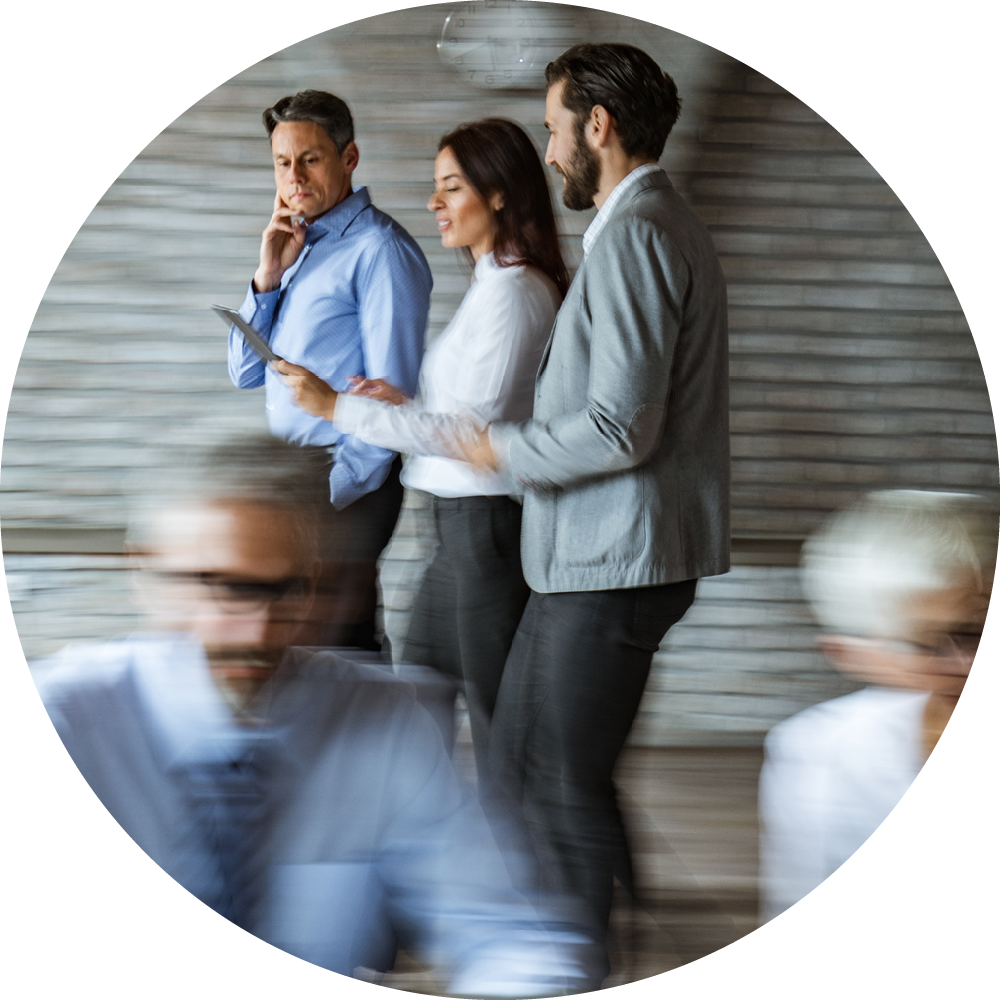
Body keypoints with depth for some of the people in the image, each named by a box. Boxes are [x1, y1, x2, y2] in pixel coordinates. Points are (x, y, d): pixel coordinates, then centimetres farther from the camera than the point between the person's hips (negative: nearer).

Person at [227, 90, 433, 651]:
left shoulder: (379, 249, -10)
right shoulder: (302, 247, 16)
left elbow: (391, 393, -15)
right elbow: (246, 373, 15)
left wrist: (333, 492, -17)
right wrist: (269, 275, 3)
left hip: (347, 485, -8)